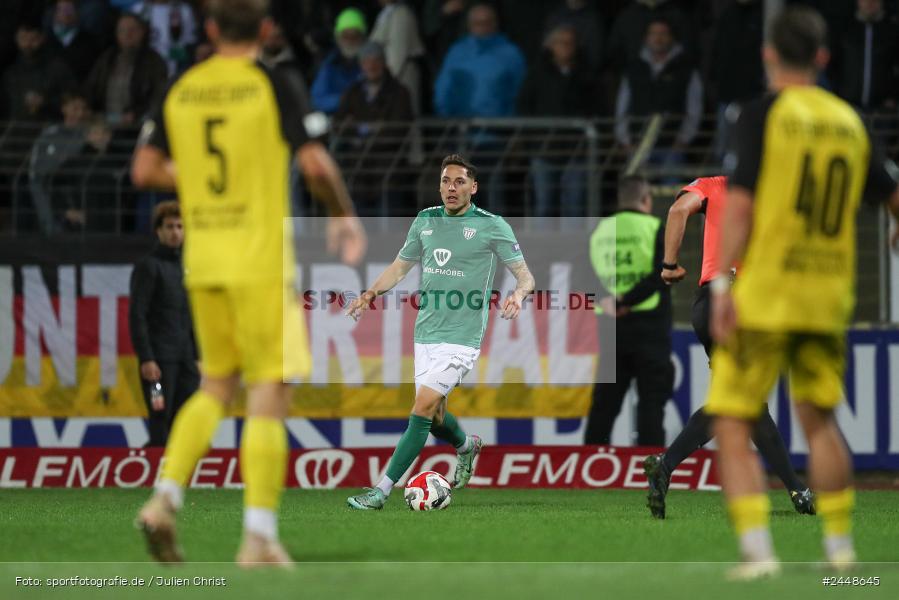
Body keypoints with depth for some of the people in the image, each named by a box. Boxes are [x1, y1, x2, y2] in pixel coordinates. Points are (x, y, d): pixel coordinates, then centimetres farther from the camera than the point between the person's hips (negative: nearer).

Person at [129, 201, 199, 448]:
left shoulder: (186, 267, 18)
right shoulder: (148, 266, -4)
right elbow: (137, 316, -11)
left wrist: (197, 357, 16)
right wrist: (146, 360, -17)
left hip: (185, 360, 7)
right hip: (159, 360, -7)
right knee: (161, 423, -9)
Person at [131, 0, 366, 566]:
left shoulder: (181, 90, 6)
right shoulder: (272, 86, -7)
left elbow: (145, 170, 6)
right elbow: (316, 164, -14)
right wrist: (346, 218, 2)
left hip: (203, 260, 5)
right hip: (261, 258, -5)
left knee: (218, 383, 20)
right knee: (270, 393, -1)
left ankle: (165, 497, 3)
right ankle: (259, 536, -7)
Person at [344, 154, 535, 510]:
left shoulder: (492, 226, -5)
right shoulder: (425, 220, 9)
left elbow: (524, 274, -4)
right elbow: (400, 266, 20)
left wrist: (519, 293, -27)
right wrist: (370, 294, 4)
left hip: (461, 337, -6)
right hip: (426, 333, 6)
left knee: (422, 411, -15)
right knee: (435, 417, 13)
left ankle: (382, 491, -14)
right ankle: (467, 447, 47)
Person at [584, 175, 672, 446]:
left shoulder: (600, 230, 11)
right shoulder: (654, 228, -4)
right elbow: (661, 275, -16)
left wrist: (606, 299, -12)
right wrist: (628, 301, -19)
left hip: (610, 325, 4)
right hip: (648, 323, -4)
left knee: (605, 399, 9)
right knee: (651, 399, -3)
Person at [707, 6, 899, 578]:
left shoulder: (763, 114, -6)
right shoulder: (849, 120, 8)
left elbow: (740, 204, -14)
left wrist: (722, 283, -14)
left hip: (763, 295, -5)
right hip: (829, 295, 5)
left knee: (733, 427, -1)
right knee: (820, 420, 19)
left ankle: (757, 547, -15)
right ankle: (840, 544, 21)